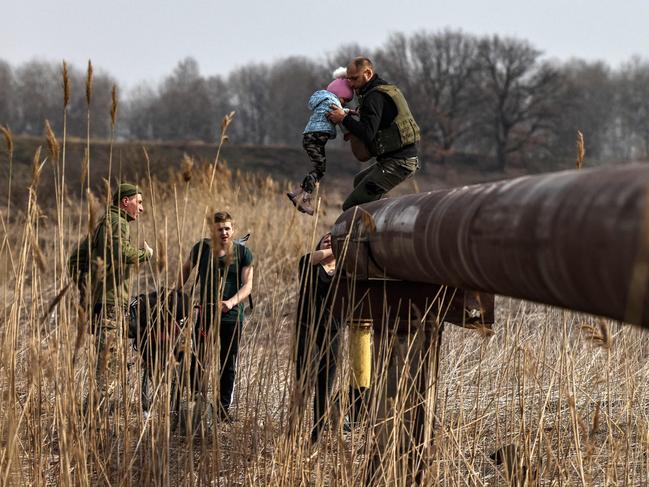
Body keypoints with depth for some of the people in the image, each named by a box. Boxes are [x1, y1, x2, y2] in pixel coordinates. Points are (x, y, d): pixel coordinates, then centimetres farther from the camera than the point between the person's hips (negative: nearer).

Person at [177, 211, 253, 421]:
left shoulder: (243, 253, -2)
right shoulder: (202, 248, -1)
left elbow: (247, 285, -7)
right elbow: (186, 268, 17)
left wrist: (231, 302, -24)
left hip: (232, 315, 1)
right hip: (206, 312, 0)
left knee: (228, 365, 7)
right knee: (198, 360, -6)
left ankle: (224, 408, 16)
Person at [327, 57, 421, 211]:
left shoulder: (374, 97, -15)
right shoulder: (387, 88, 19)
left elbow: (367, 134, -24)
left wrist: (343, 118, -12)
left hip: (397, 163, -11)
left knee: (352, 208, -13)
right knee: (359, 181, 34)